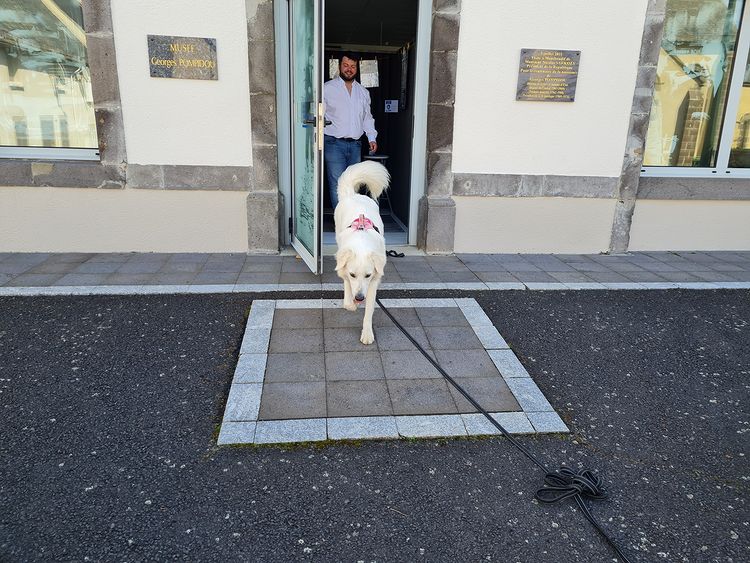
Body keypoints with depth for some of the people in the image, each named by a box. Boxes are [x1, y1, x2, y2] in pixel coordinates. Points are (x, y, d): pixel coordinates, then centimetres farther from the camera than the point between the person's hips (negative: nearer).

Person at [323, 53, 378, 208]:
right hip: (334, 143, -5)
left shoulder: (363, 92, 16)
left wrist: (372, 138, 10)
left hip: (355, 144, 5)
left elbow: (367, 117, 22)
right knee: (338, 185, -10)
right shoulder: (327, 88, 1)